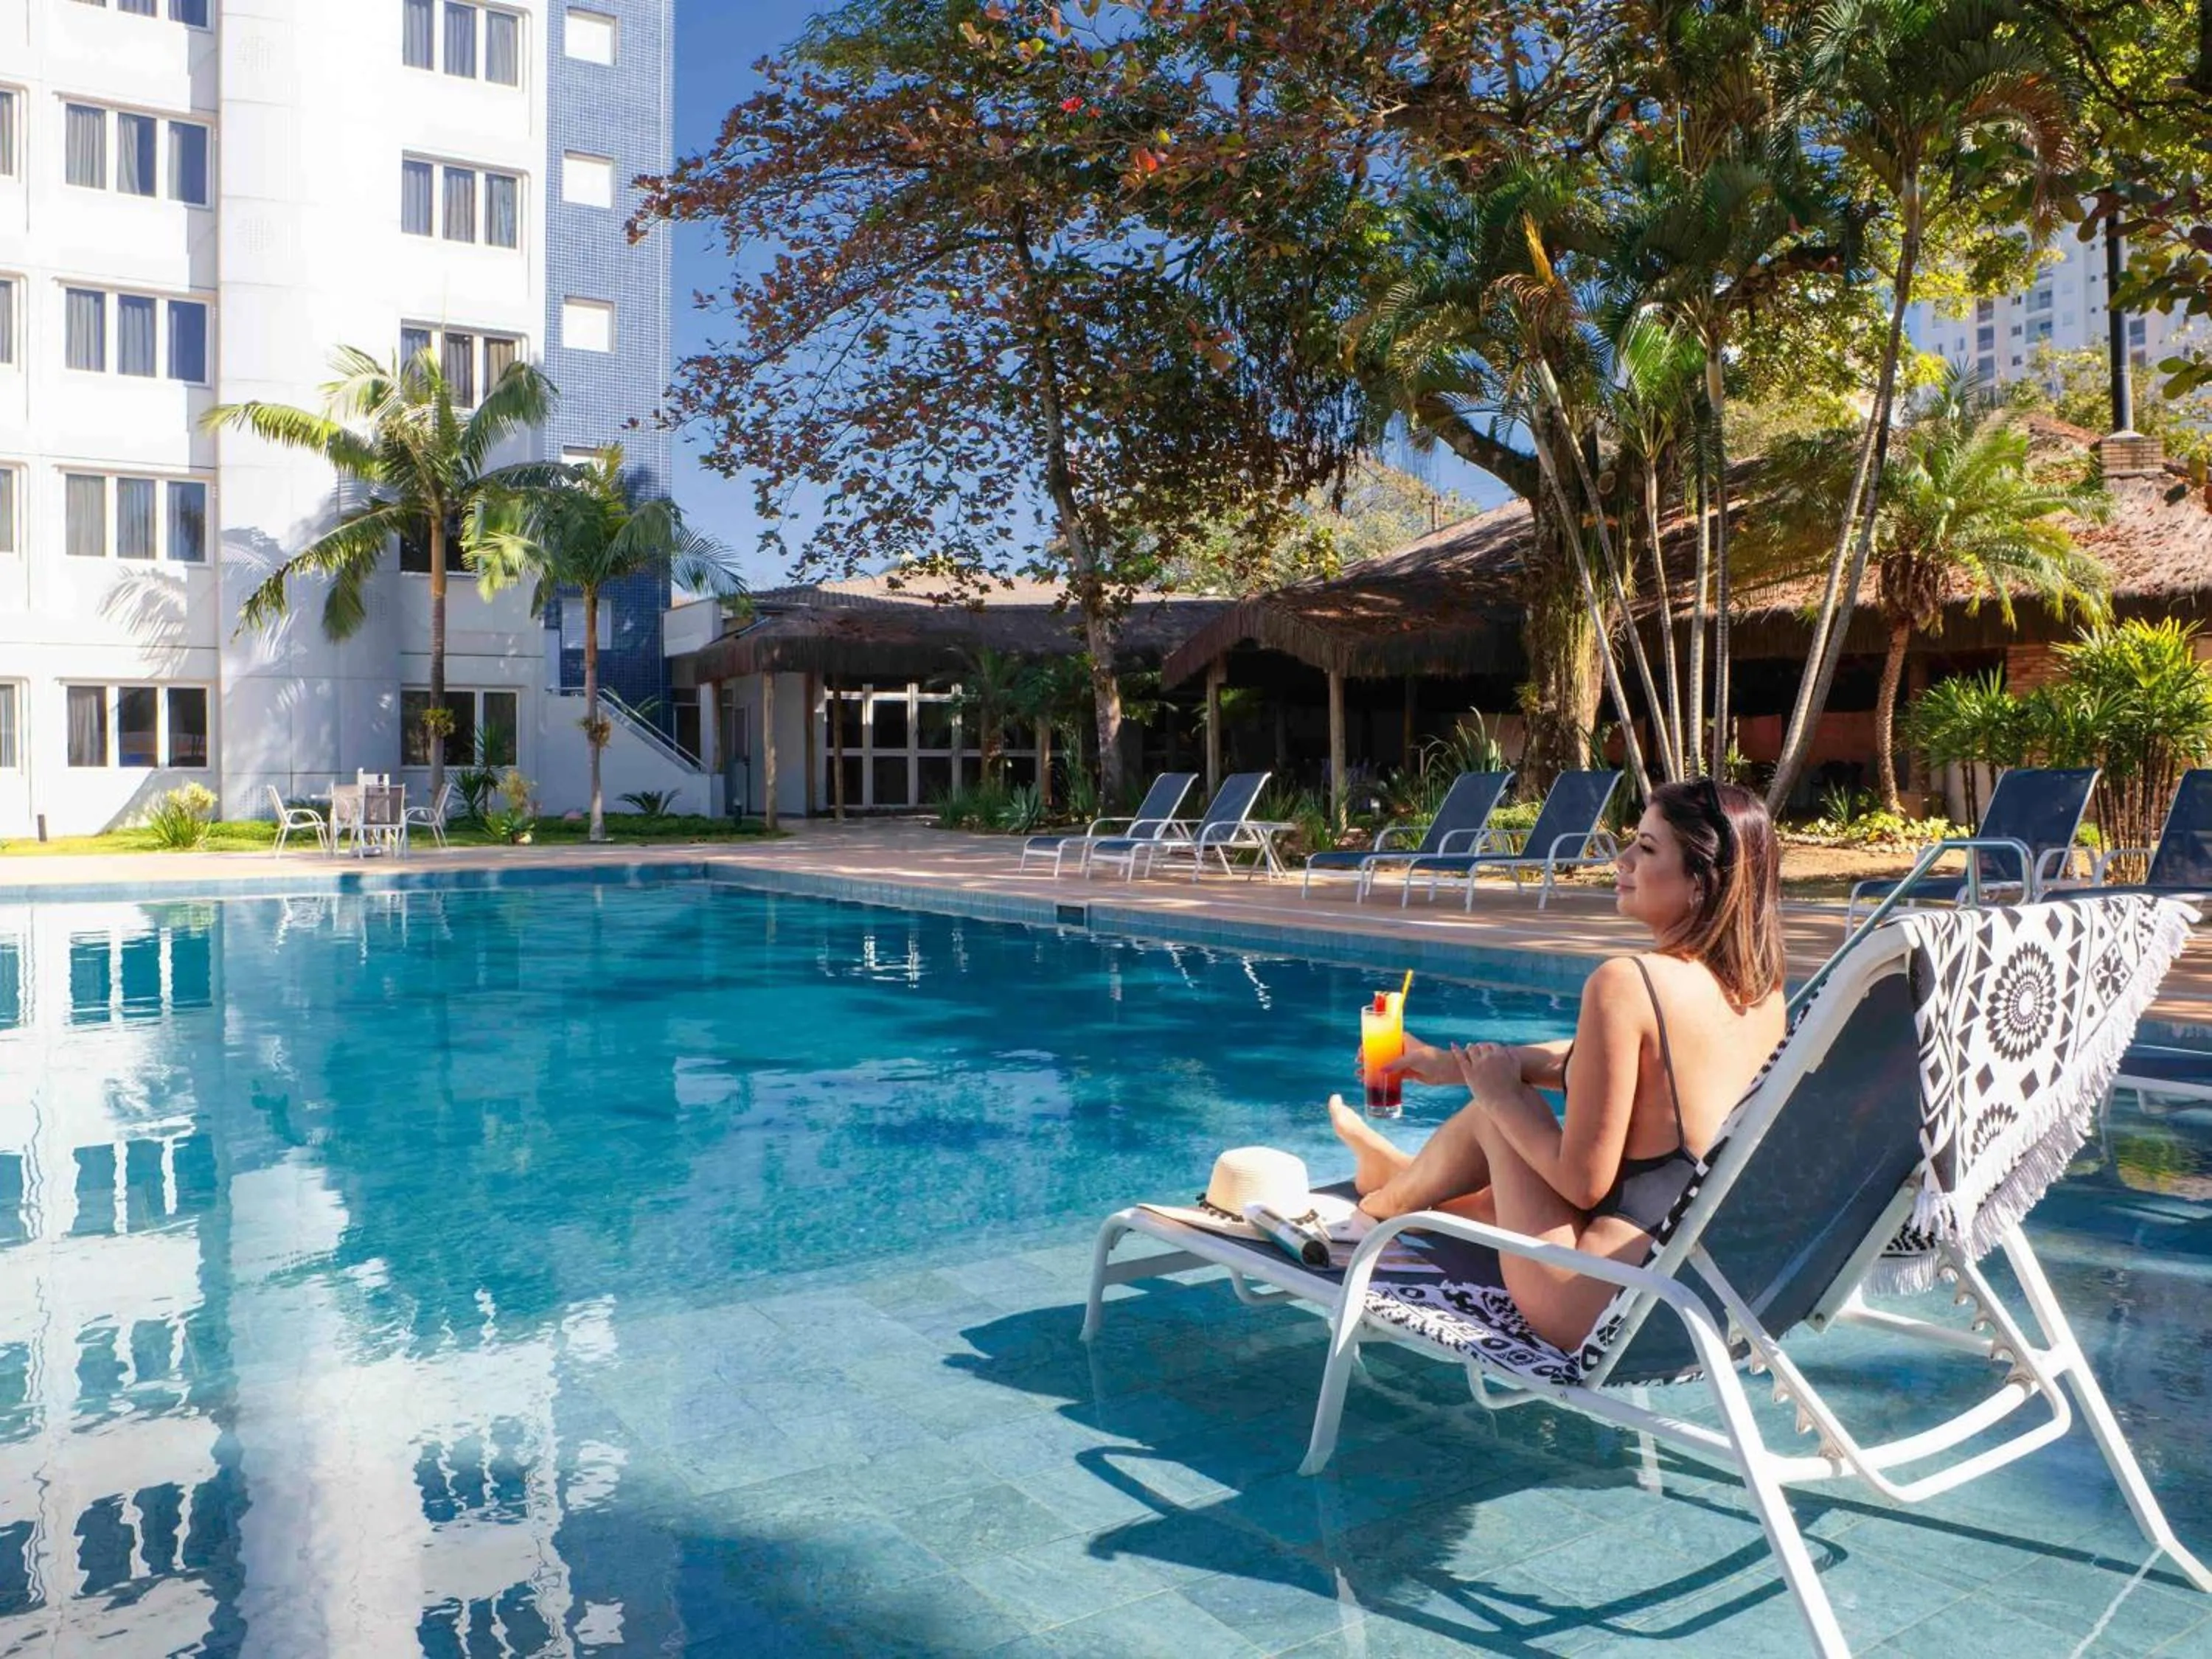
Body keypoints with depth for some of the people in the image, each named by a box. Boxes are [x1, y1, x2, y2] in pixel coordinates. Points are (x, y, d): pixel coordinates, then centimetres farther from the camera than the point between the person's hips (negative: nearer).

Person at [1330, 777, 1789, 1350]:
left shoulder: (1627, 983, -22)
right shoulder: (1761, 985, 2)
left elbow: (1583, 1182, -21)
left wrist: (1500, 1093, -3)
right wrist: (1453, 1063, 20)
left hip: (1600, 1315, -8)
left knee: (1500, 1107, 10)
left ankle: (1389, 1196, 36)